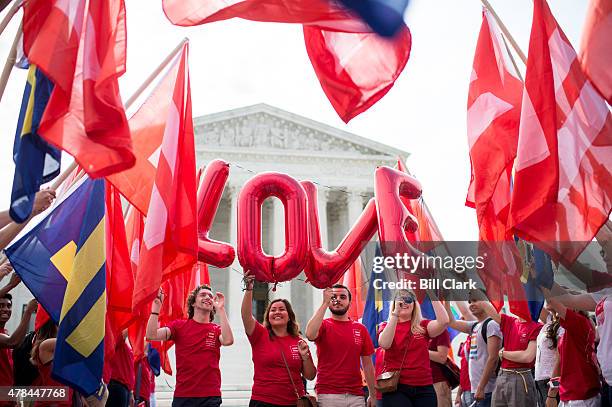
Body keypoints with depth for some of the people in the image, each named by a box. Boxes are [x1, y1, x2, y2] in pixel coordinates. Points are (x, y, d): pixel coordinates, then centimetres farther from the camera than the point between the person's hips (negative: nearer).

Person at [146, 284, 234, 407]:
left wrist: (221, 309, -15)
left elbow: (228, 340, -17)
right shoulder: (179, 325, 5)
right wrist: (156, 305, -11)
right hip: (182, 396, 0)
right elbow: (152, 335, -8)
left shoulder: (217, 330, 5)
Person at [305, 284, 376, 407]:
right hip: (328, 395, -2)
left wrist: (372, 395, 9)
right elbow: (310, 335, -23)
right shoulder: (323, 325, 1)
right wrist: (324, 303, -18)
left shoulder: (360, 329, 8)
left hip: (356, 396, 3)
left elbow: (367, 364, 12)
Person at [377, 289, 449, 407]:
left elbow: (444, 321, -12)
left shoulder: (423, 326, 7)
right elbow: (384, 344, -18)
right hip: (396, 387, -2)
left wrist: (432, 295, -13)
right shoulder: (386, 326, 4)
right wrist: (395, 313, -22)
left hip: (424, 388, 2)